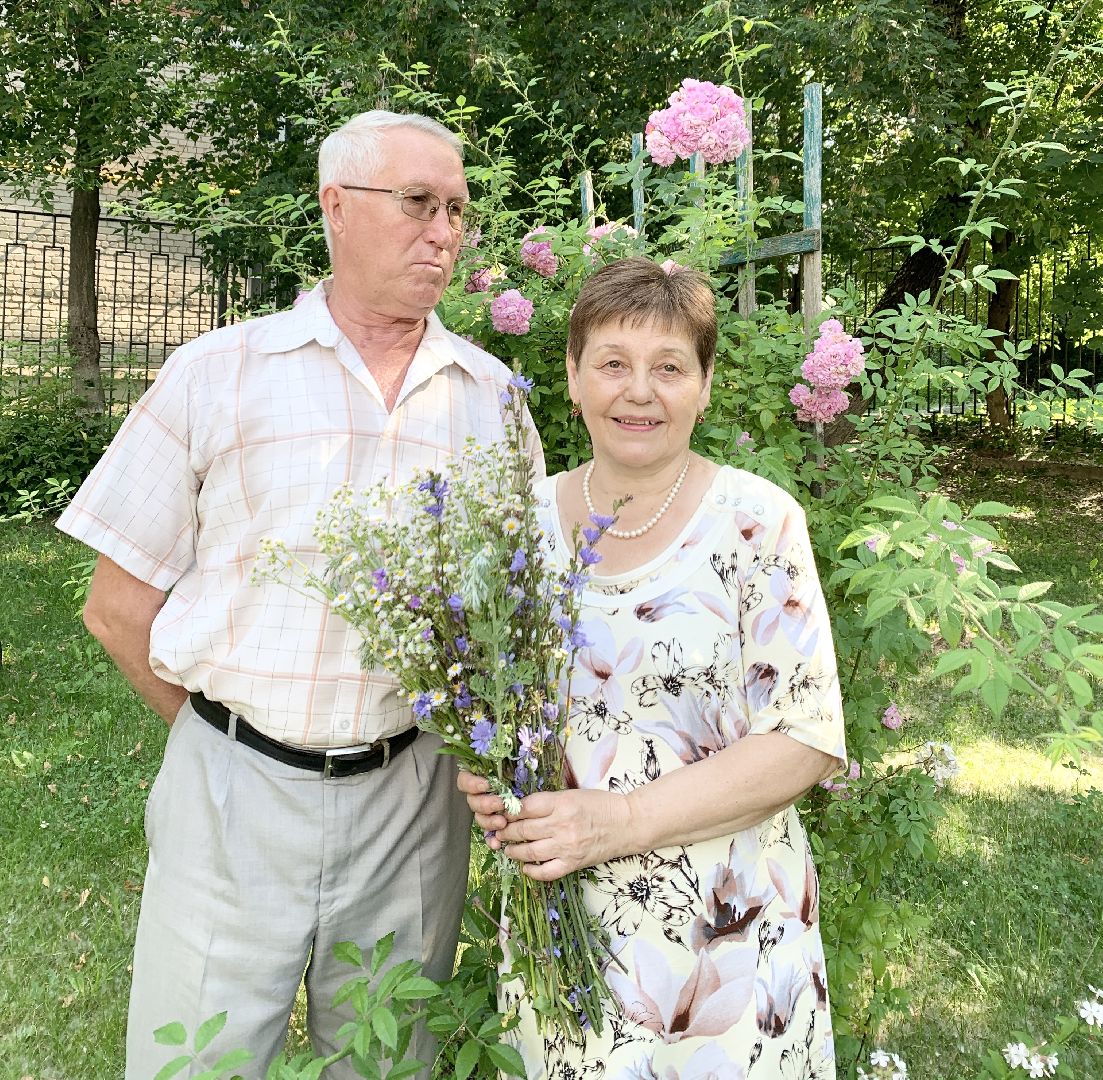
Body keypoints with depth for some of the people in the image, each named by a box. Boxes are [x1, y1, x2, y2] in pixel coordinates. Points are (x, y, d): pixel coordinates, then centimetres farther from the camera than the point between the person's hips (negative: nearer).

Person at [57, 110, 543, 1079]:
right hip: (232, 797, -1)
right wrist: (230, 739, 3)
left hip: (411, 807, 2)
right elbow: (120, 603, 0)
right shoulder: (218, 372, -3)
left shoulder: (491, 394, 3)